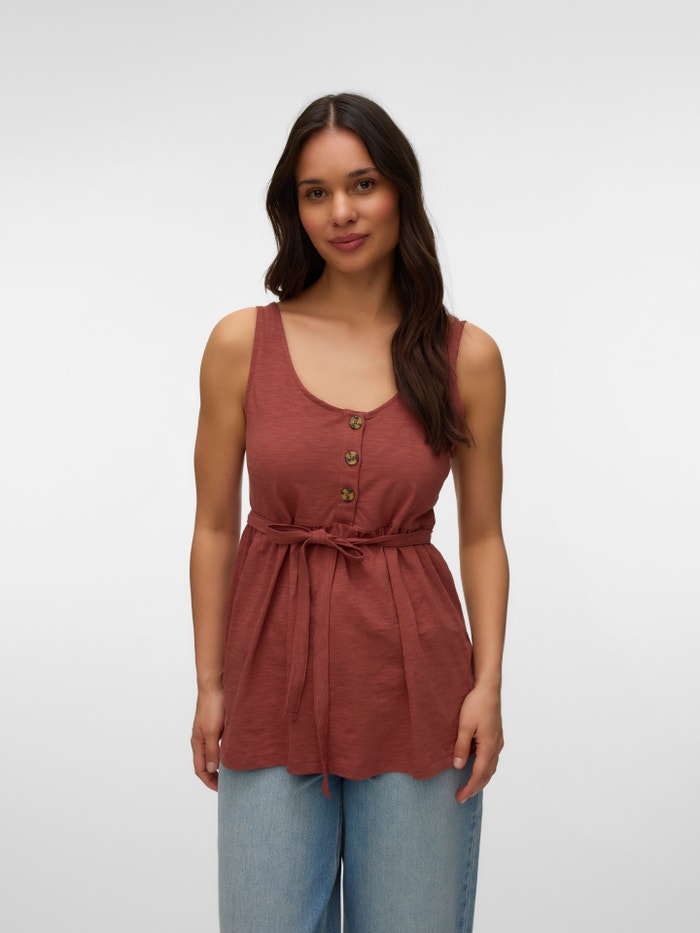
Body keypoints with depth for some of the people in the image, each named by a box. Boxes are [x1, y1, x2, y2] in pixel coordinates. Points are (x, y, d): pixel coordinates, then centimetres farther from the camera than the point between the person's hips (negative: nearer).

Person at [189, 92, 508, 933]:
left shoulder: (466, 356, 0)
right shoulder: (243, 342, -1)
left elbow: (482, 537, 5)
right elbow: (215, 527, 4)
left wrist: (487, 684, -5)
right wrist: (209, 685, 1)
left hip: (414, 681, 0)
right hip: (277, 674, 0)